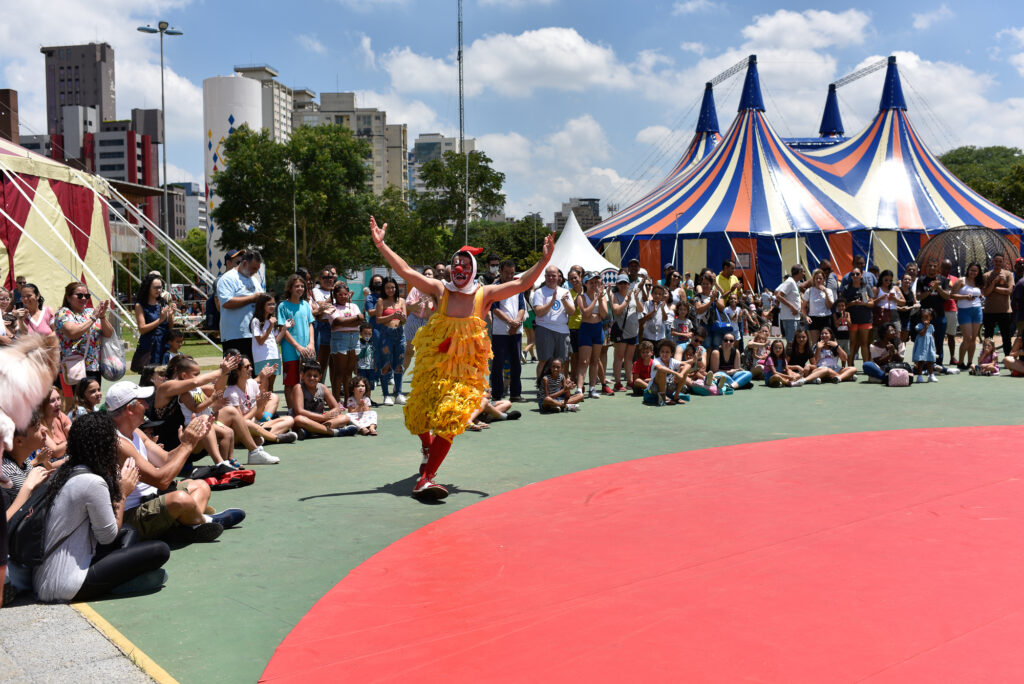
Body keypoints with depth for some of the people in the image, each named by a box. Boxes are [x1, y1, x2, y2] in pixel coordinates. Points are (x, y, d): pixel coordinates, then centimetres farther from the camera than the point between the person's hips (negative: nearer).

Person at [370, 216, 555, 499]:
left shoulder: (485, 294, -2)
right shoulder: (441, 290, 0)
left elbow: (522, 283, -6)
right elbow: (406, 271, -4)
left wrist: (544, 260, -16)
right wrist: (381, 245, -10)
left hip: (467, 369, -2)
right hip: (433, 364, 2)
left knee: (450, 420, -14)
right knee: (418, 414, 14)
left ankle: (425, 479, -10)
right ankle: (427, 447, 51)